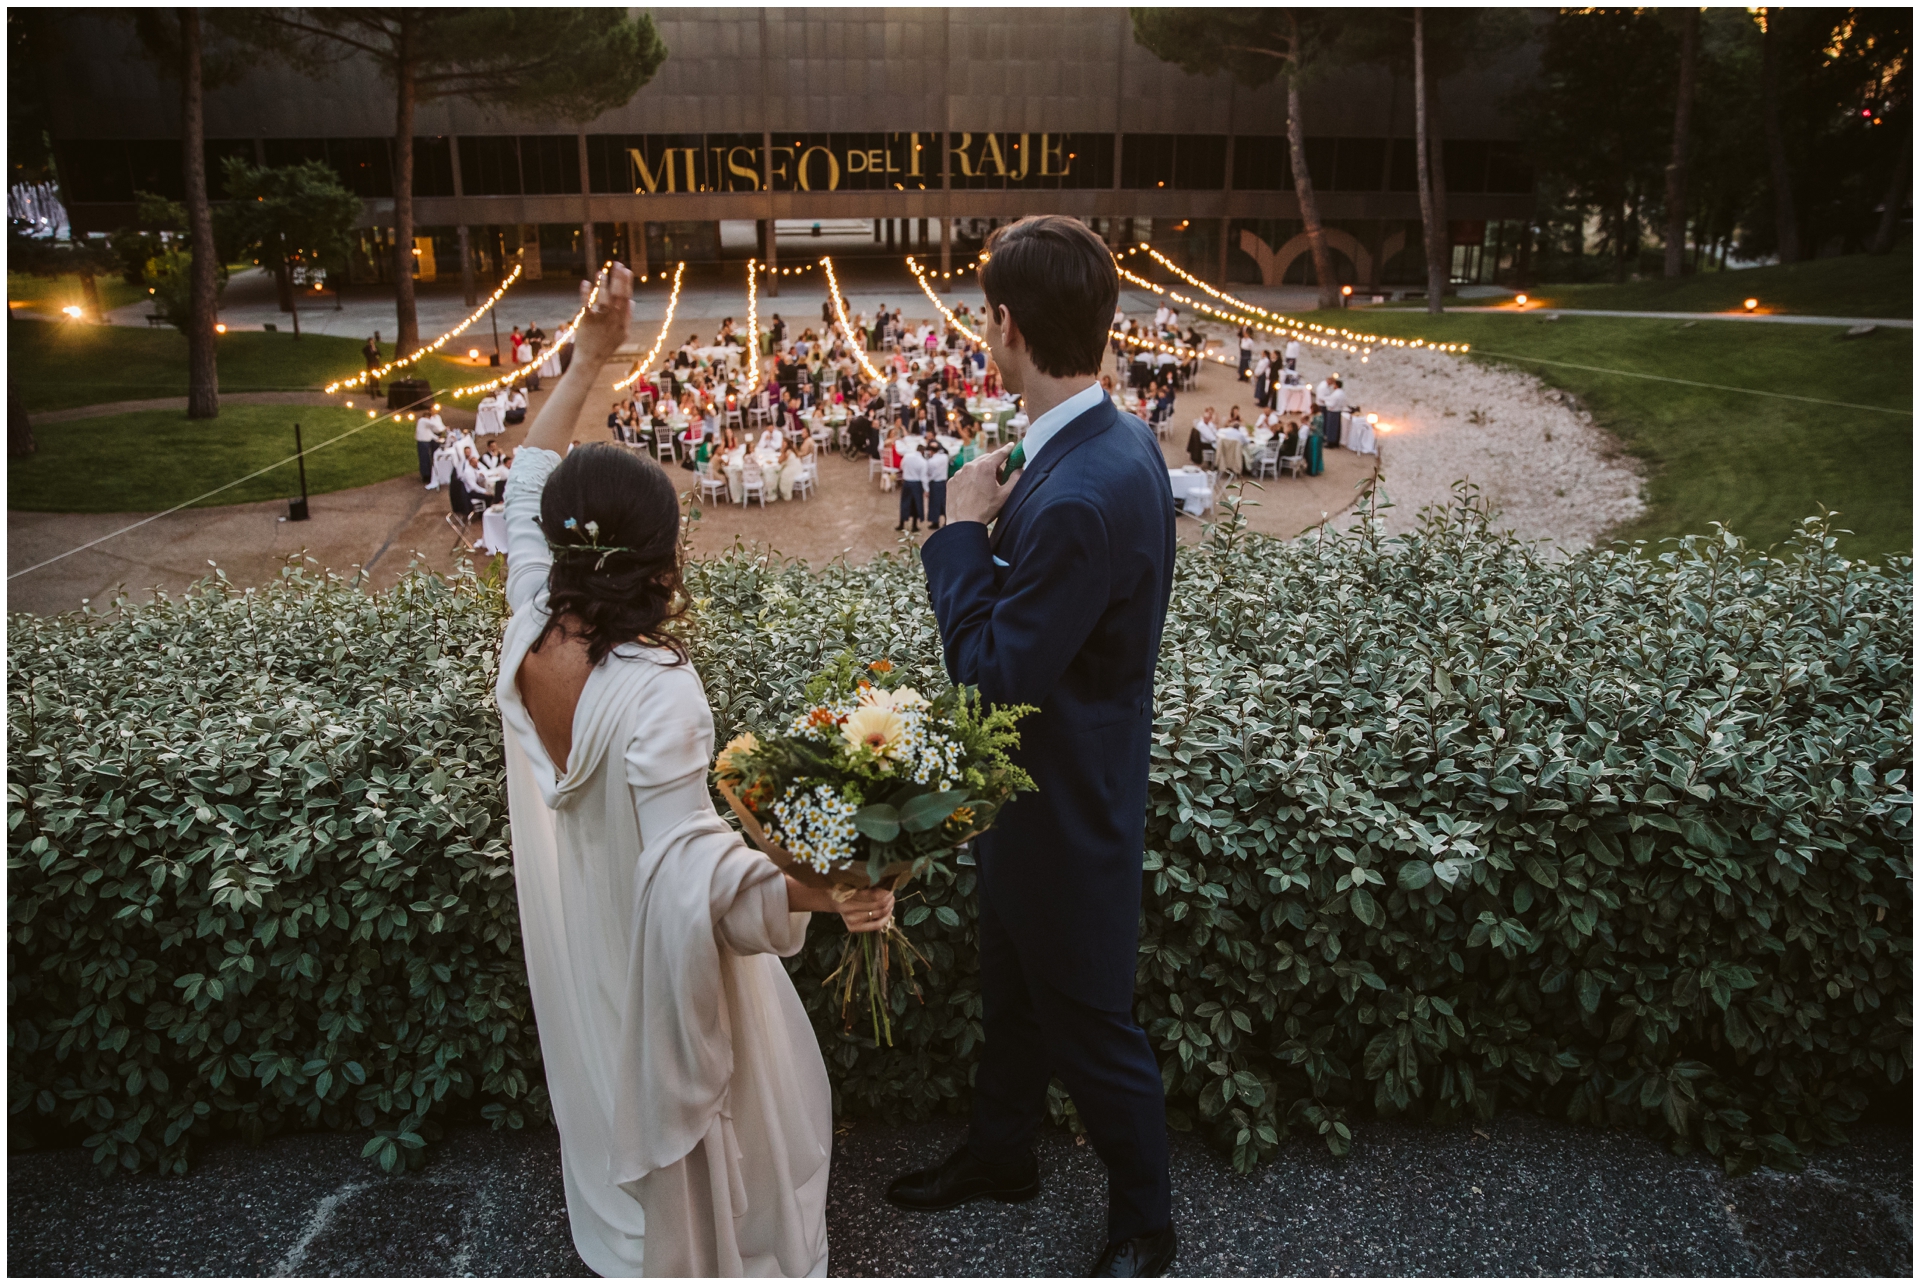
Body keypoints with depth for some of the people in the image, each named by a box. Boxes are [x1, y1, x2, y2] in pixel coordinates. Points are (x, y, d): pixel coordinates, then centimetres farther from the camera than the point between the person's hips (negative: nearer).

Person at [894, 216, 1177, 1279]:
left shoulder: (1080, 496, -34)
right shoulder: (1117, 441, -3)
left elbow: (993, 674, -27)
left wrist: (963, 529, -21)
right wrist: (1000, 526, -3)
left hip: (1066, 812, -9)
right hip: (1040, 789, 10)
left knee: (1090, 1027, 14)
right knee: (1011, 994, 29)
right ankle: (1001, 1152, 54)